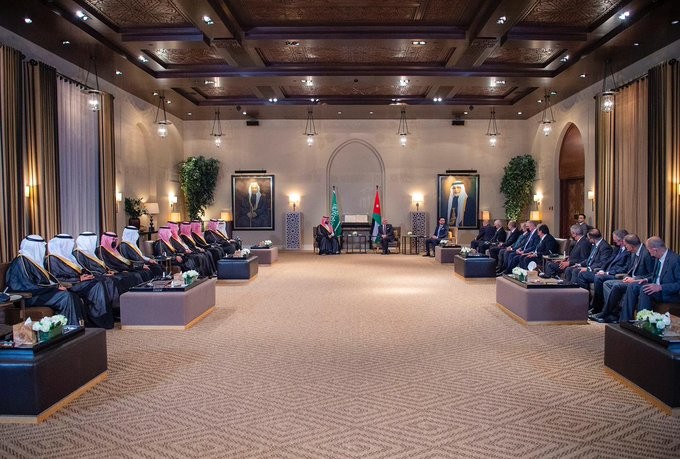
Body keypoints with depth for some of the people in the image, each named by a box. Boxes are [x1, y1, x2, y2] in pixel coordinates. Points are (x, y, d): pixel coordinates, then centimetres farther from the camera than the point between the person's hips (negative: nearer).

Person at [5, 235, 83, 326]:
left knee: (72, 295, -13)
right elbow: (29, 287, -19)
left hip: (39, 292, 8)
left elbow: (45, 279, 19)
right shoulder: (21, 262, -12)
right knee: (65, 297, -24)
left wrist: (57, 285, -1)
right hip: (29, 297, -8)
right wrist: (55, 287, -17)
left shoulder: (35, 260, 15)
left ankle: (78, 325, -18)